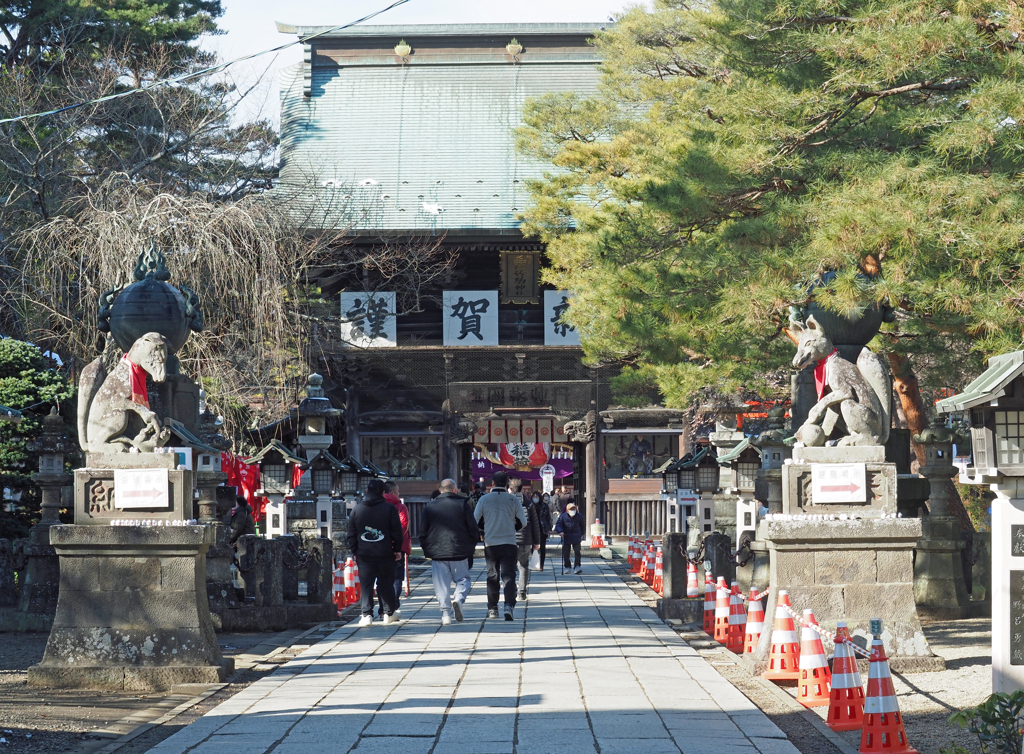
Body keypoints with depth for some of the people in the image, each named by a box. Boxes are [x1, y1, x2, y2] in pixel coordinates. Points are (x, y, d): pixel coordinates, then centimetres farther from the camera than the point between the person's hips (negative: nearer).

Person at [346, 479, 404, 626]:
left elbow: (351, 534, 8)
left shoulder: (357, 510, 5)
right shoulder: (389, 508, -1)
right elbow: (397, 531, -1)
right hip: (385, 553, -1)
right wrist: (398, 549, 8)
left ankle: (366, 614, -8)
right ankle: (389, 613, 16)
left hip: (364, 554, 1)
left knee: (366, 585, 2)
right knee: (386, 584, 10)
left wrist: (354, 551, 14)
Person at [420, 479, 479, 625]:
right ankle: (459, 599, -16)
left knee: (441, 584, 4)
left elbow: (422, 532, 7)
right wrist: (472, 545, 15)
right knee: (463, 578, 12)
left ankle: (446, 614, -3)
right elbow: (473, 528, 1)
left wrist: (426, 550, 16)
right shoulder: (463, 504, 1)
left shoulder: (429, 506, 6)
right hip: (459, 552, -1)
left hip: (437, 552, 1)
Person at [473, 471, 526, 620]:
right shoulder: (513, 499, -2)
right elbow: (523, 522, 1)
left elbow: (475, 521, 2)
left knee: (492, 576, 13)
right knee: (508, 576, -2)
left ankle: (492, 609, 16)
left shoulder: (484, 499, -1)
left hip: (490, 544, 1)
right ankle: (509, 606, -19)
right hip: (509, 544, -1)